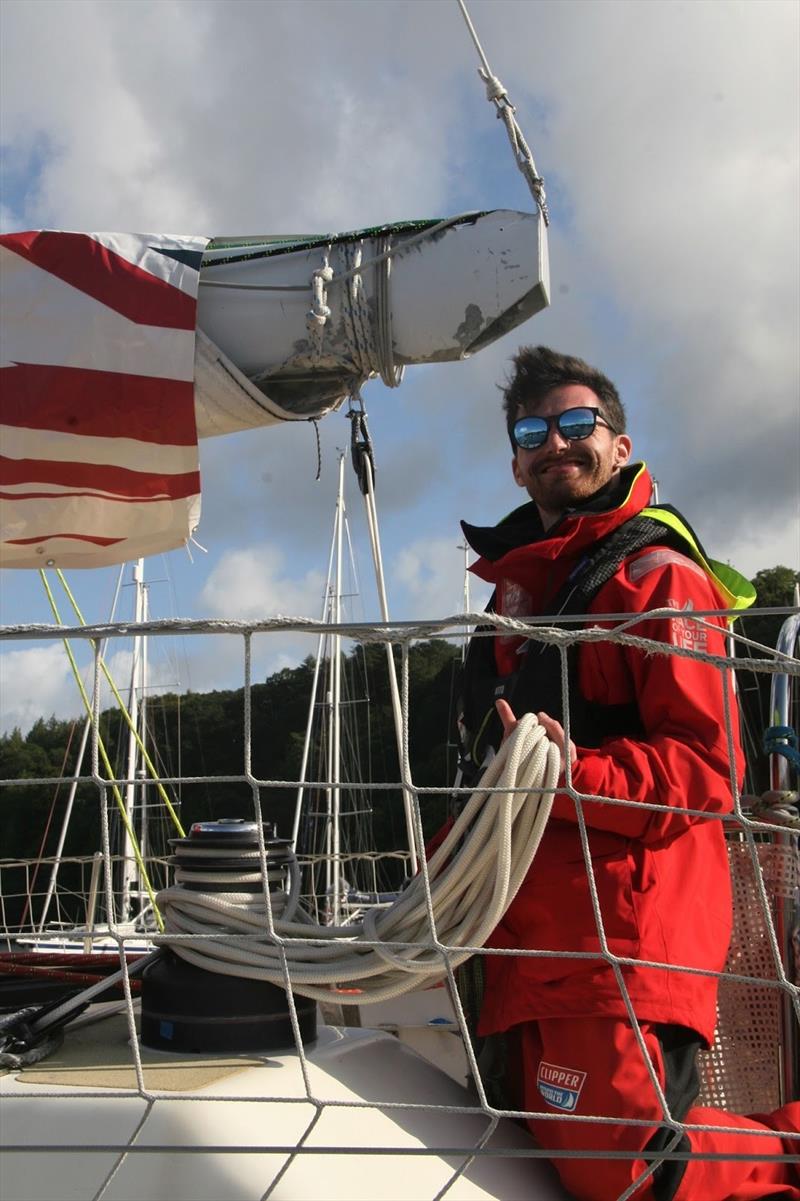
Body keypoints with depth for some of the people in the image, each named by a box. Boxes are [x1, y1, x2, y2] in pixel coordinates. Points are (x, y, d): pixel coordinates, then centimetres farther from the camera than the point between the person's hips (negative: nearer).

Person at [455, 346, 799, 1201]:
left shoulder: (656, 576, -6)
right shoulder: (518, 580, 19)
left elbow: (705, 767, -15)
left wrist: (579, 778, -29)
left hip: (624, 929, -8)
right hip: (531, 928, 8)